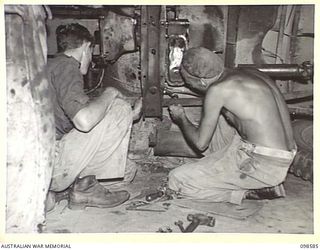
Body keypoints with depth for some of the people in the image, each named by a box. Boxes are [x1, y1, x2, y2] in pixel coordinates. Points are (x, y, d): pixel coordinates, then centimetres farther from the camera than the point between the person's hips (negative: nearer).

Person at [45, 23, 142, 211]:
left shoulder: (51, 66, 21)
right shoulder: (66, 66, -10)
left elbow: (83, 117, 25)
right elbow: (84, 121, -26)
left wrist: (127, 117, 30)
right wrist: (109, 94, -6)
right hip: (50, 166, -10)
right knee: (119, 108, -8)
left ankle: (56, 191, 11)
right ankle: (86, 186, 0)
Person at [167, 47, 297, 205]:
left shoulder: (217, 89, -13)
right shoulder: (252, 73, 11)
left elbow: (200, 143, -4)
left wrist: (181, 119, 14)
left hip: (264, 166, -9)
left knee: (177, 180, -5)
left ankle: (250, 192, -1)